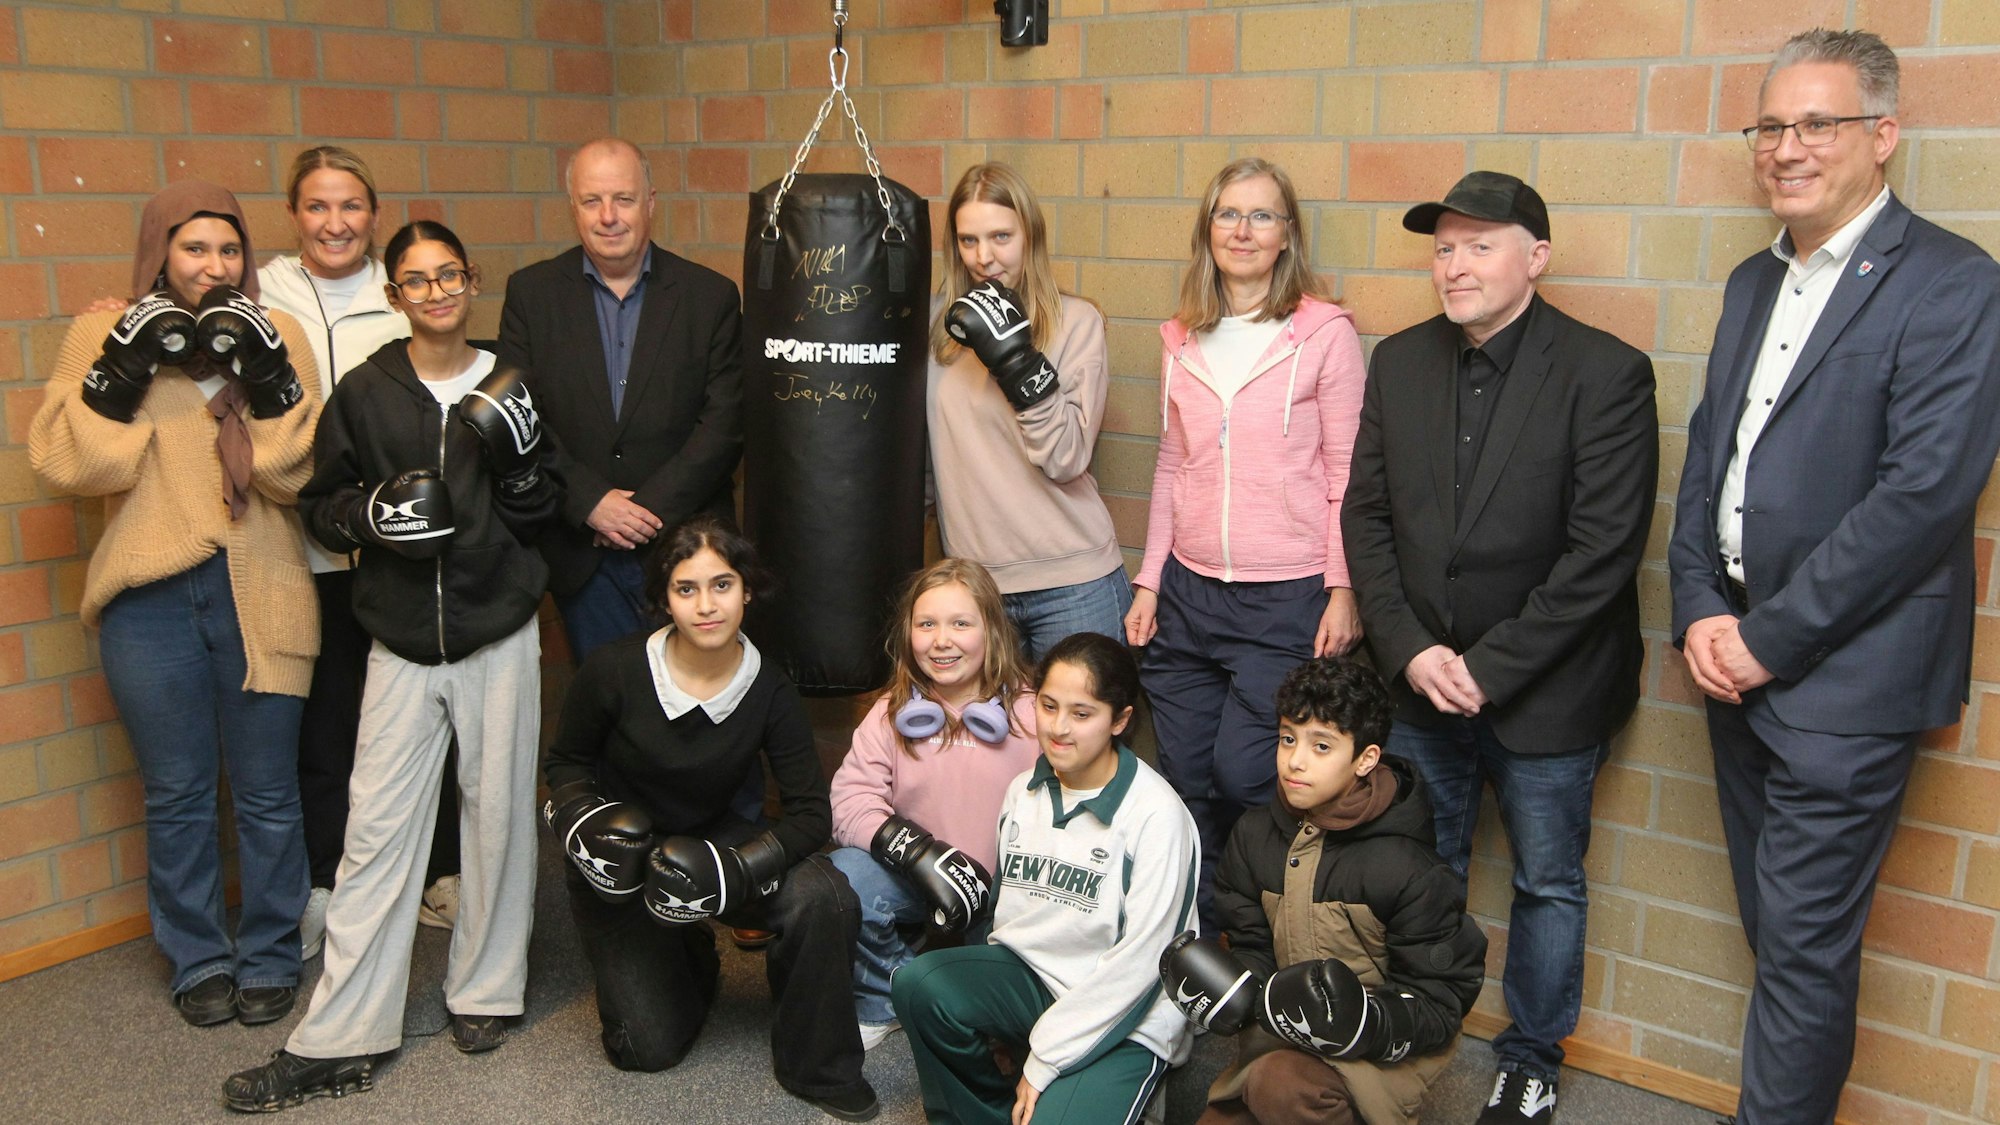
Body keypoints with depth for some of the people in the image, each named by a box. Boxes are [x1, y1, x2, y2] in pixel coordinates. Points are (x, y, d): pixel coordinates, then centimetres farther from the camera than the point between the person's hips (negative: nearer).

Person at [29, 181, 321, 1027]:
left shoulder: (276, 336, 3)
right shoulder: (106, 336, 3)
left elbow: (302, 472, -4)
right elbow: (65, 462, -6)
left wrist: (268, 378, -15)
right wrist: (123, 374, -14)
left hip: (261, 596, 0)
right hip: (150, 600, 0)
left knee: (268, 793, 9)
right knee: (176, 796, 11)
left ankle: (269, 957, 27)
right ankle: (199, 961, 28)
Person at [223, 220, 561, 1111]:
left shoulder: (509, 387, 4)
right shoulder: (365, 392, 2)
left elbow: (546, 515, 7)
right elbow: (320, 505, 6)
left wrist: (521, 463, -12)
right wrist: (368, 511, -14)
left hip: (500, 635, 1)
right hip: (402, 643, 0)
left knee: (498, 815, 8)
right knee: (378, 830, 0)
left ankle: (485, 991, 27)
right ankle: (338, 1042, 8)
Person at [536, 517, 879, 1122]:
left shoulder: (768, 691, -16)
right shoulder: (614, 671, -21)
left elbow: (809, 815, -16)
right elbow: (566, 762, -3)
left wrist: (737, 868, -32)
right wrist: (583, 819, -23)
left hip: (711, 840, 1)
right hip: (619, 864, -1)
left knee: (826, 898, -28)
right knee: (650, 1048, -6)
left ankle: (817, 1068, -4)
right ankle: (686, 960, 31)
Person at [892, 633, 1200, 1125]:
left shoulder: (1156, 816, -16)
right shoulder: (1023, 791, 6)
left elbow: (1140, 957, -17)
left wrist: (1044, 1059, -14)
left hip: (1124, 1021, -6)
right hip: (1030, 974, 6)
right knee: (918, 984, -20)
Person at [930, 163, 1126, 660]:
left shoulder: (1076, 320, -5)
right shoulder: (940, 322, 5)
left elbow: (1067, 459, -14)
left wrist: (1015, 358, -19)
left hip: (1071, 583, -3)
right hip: (974, 580, 3)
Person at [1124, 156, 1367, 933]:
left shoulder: (1326, 332, -4)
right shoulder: (1181, 338, 10)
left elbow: (1347, 471, -4)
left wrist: (1344, 590, -9)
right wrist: (1149, 581, 10)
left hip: (1287, 601, -5)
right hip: (1188, 593, 5)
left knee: (1242, 777, -7)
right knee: (1185, 786, 8)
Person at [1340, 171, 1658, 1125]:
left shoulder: (1606, 373, -13)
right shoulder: (1399, 362, 2)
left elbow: (1602, 550, -17)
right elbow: (1365, 515, 2)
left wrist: (1490, 669, -17)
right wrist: (1411, 651, -9)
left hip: (1545, 689, -3)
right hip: (1419, 681, 4)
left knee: (1547, 884, 13)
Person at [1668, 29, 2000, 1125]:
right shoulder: (1753, 281, 12)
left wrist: (1769, 637, -16)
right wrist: (1700, 612, -1)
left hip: (1844, 674, -7)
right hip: (1738, 657, 7)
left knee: (1802, 942, 1)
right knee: (1774, 925, 16)